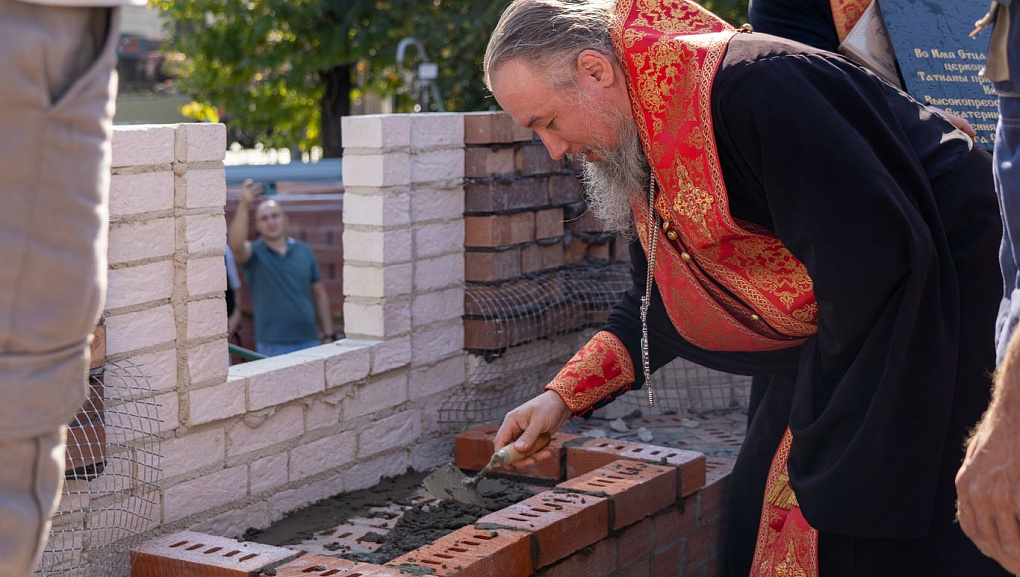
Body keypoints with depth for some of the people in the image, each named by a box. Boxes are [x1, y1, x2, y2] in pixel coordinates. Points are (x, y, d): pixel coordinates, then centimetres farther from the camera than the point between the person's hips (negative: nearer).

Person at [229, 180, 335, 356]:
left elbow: (319, 294, 13)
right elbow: (236, 245, -25)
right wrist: (245, 206, -37)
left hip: (309, 342, 3)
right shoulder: (254, 253, -1)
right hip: (273, 347, -3)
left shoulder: (304, 251, 9)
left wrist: (328, 335, 8)